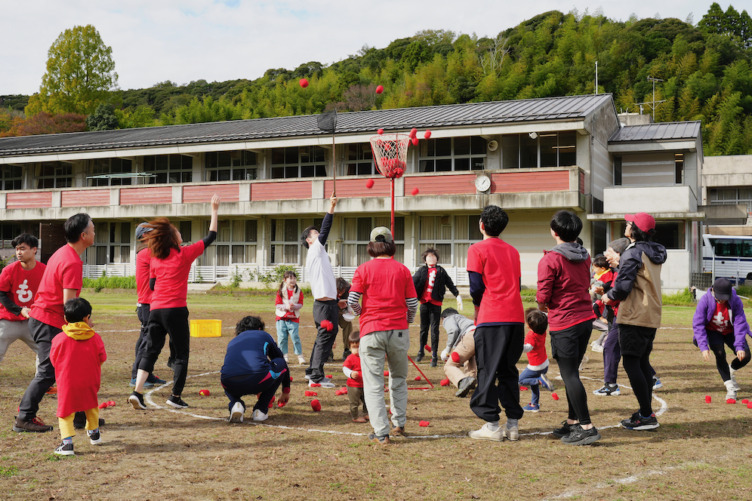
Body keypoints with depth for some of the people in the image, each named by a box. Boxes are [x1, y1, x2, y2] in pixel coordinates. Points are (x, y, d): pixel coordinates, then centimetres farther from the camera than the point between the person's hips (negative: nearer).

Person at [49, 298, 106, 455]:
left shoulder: (59, 339, -9)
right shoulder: (95, 337, -6)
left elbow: (53, 360, 2)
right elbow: (102, 358, 4)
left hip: (67, 383, -2)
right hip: (90, 382, 3)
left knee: (65, 411, 3)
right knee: (91, 407, 24)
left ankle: (67, 442, -11)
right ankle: (94, 433, 42)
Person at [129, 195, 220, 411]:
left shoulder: (154, 259, 9)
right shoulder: (185, 254, -3)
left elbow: (152, 285, 14)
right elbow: (210, 237, 5)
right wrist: (214, 211, 11)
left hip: (155, 310, 5)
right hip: (176, 310, -5)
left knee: (151, 351, 7)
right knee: (182, 354, 6)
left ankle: (137, 392, -4)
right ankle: (175, 397, 6)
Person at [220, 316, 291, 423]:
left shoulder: (232, 342, 36)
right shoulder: (264, 335, 31)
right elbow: (282, 360, 42)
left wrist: (257, 392, 68)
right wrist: (286, 392, 57)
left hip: (231, 385, 4)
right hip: (257, 380, -3)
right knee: (281, 363, 27)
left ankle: (236, 404, 8)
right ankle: (260, 410, 19)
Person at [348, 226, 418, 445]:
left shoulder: (364, 269, 0)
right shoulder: (402, 269, 4)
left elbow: (352, 300, -6)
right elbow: (412, 303, 4)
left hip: (371, 331, -2)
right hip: (398, 330, 2)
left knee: (373, 383, 1)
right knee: (399, 378, 21)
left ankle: (381, 433, -3)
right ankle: (399, 424, 27)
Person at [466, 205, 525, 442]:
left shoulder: (477, 249, -2)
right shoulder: (513, 251, 16)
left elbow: (476, 287, -7)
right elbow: (516, 283, 18)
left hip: (491, 318, -6)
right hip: (516, 317, 6)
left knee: (487, 371, 0)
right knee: (508, 370, 12)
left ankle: (491, 425, 0)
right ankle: (513, 424, 12)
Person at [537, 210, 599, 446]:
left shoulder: (550, 260, -13)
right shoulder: (584, 257, 10)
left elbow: (542, 297, -12)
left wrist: (542, 306, 10)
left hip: (564, 322, -8)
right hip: (585, 318, 8)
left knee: (569, 375, -5)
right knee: (572, 372, 17)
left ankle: (587, 427, -8)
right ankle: (572, 422, 23)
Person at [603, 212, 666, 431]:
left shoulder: (633, 253, -15)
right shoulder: (655, 253, 13)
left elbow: (623, 286, -19)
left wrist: (609, 296, 1)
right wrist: (619, 263, 17)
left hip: (634, 316, -9)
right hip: (652, 316, 9)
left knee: (631, 363, -6)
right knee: (643, 362, 15)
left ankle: (647, 416, -7)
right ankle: (646, 412, 19)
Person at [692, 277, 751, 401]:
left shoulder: (736, 301, -24)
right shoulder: (705, 301, -26)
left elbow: (740, 324, -21)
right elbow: (698, 324, -24)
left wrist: (739, 346, -30)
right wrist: (703, 346, -33)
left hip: (730, 332, 2)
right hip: (713, 332, -1)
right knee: (720, 353, -25)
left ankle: (731, 371, 21)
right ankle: (730, 387, -11)